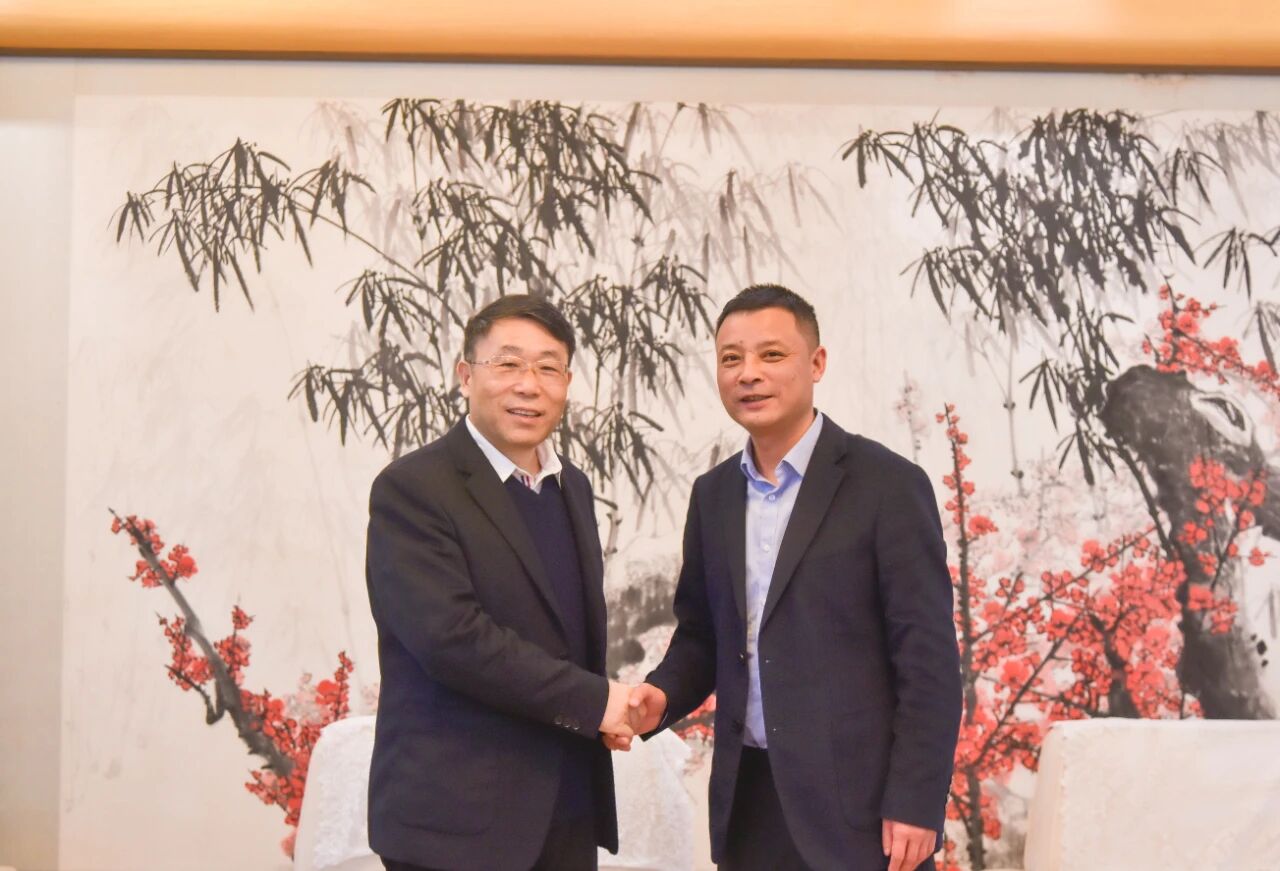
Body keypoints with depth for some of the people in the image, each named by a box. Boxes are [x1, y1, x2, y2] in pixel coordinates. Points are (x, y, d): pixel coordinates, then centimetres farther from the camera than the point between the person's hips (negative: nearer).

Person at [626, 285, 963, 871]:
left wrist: (914, 804, -13)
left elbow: (928, 659, -10)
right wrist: (664, 694, -2)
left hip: (857, 801, -5)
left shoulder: (887, 486, -8)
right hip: (749, 798, 5)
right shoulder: (713, 494, 9)